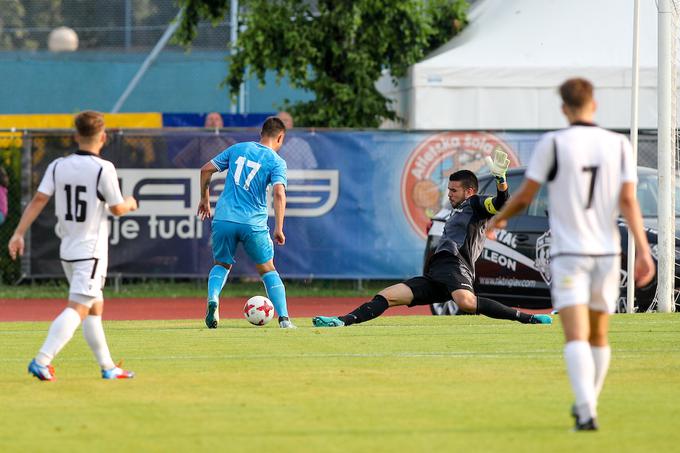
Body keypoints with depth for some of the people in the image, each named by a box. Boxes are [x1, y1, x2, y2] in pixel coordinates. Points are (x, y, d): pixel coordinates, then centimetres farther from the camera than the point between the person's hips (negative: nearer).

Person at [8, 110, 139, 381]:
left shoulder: (58, 166, 2)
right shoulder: (103, 169, -14)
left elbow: (39, 199, -5)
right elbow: (117, 209, -8)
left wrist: (19, 233, -6)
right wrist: (130, 204, 14)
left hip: (67, 250, 7)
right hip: (92, 250, -7)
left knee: (95, 307, 19)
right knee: (76, 309, -12)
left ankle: (107, 367, 25)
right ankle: (42, 361, -27)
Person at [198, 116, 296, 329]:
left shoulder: (237, 149, 11)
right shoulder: (277, 162, -1)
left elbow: (206, 170, 11)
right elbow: (279, 193, -15)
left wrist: (204, 199, 24)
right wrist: (279, 229, -13)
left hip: (224, 219, 2)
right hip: (254, 223, -2)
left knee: (222, 265, 22)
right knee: (267, 269, 14)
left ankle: (213, 299, -7)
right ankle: (284, 318, 3)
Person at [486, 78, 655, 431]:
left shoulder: (553, 144, -5)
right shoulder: (619, 145, 2)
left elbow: (524, 196, -1)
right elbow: (628, 201, -5)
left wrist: (499, 220, 18)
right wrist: (643, 251, -7)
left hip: (568, 253, -3)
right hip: (607, 253, 3)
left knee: (576, 336, -12)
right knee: (598, 335, 19)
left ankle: (586, 411, -28)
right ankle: (588, 404, 33)